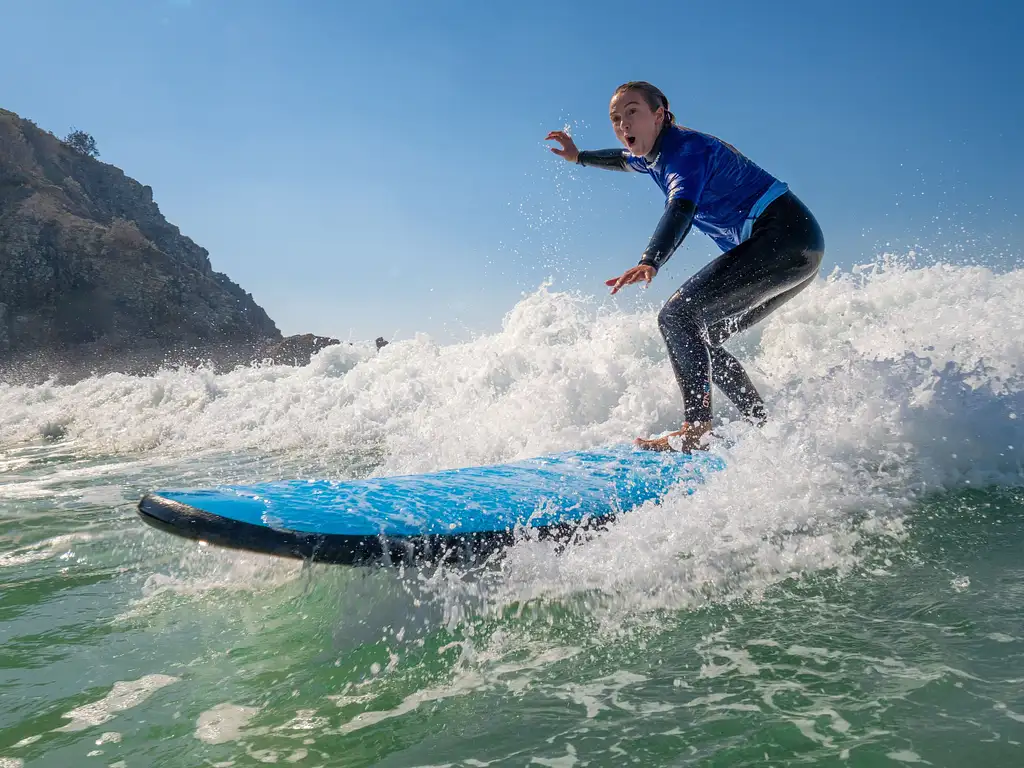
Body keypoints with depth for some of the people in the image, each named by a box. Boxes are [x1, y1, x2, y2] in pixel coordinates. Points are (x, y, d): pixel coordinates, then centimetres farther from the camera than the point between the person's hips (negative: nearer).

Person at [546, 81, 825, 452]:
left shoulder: (685, 148, -14)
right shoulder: (656, 153, 15)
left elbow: (681, 209, -34)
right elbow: (625, 159, 41)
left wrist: (649, 262, -49)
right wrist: (580, 157, 46)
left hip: (784, 237, -10)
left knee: (678, 315, -20)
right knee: (698, 337, 9)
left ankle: (697, 427, -22)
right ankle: (768, 429, 11)